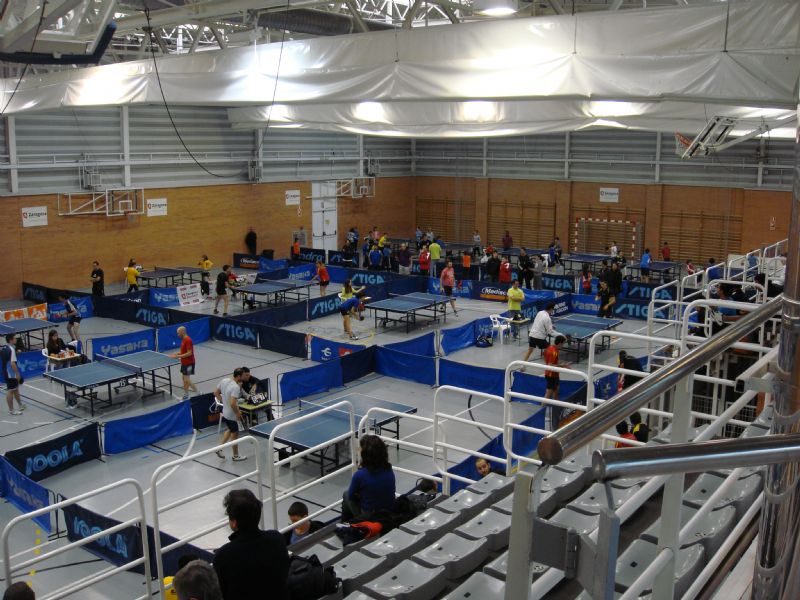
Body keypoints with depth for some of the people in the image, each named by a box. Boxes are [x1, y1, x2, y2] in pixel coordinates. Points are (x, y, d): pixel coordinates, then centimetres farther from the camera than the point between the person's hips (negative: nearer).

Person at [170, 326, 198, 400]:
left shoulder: (188, 340, -22)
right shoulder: (183, 339, 8)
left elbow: (189, 353, -26)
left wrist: (178, 356, -23)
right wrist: (177, 353, 6)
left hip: (189, 363, -10)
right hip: (184, 363, 10)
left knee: (186, 380, -8)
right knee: (184, 378, 13)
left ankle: (197, 392, 1)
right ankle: (186, 395, 21)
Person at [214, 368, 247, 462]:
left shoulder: (224, 380, -3)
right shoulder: (236, 387, -28)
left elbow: (216, 393, 9)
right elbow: (233, 404, -33)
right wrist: (238, 413, -18)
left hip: (224, 412, 8)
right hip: (232, 415, -8)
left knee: (229, 430, 30)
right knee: (235, 434, 11)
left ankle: (220, 448, 29)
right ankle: (236, 456, 26)